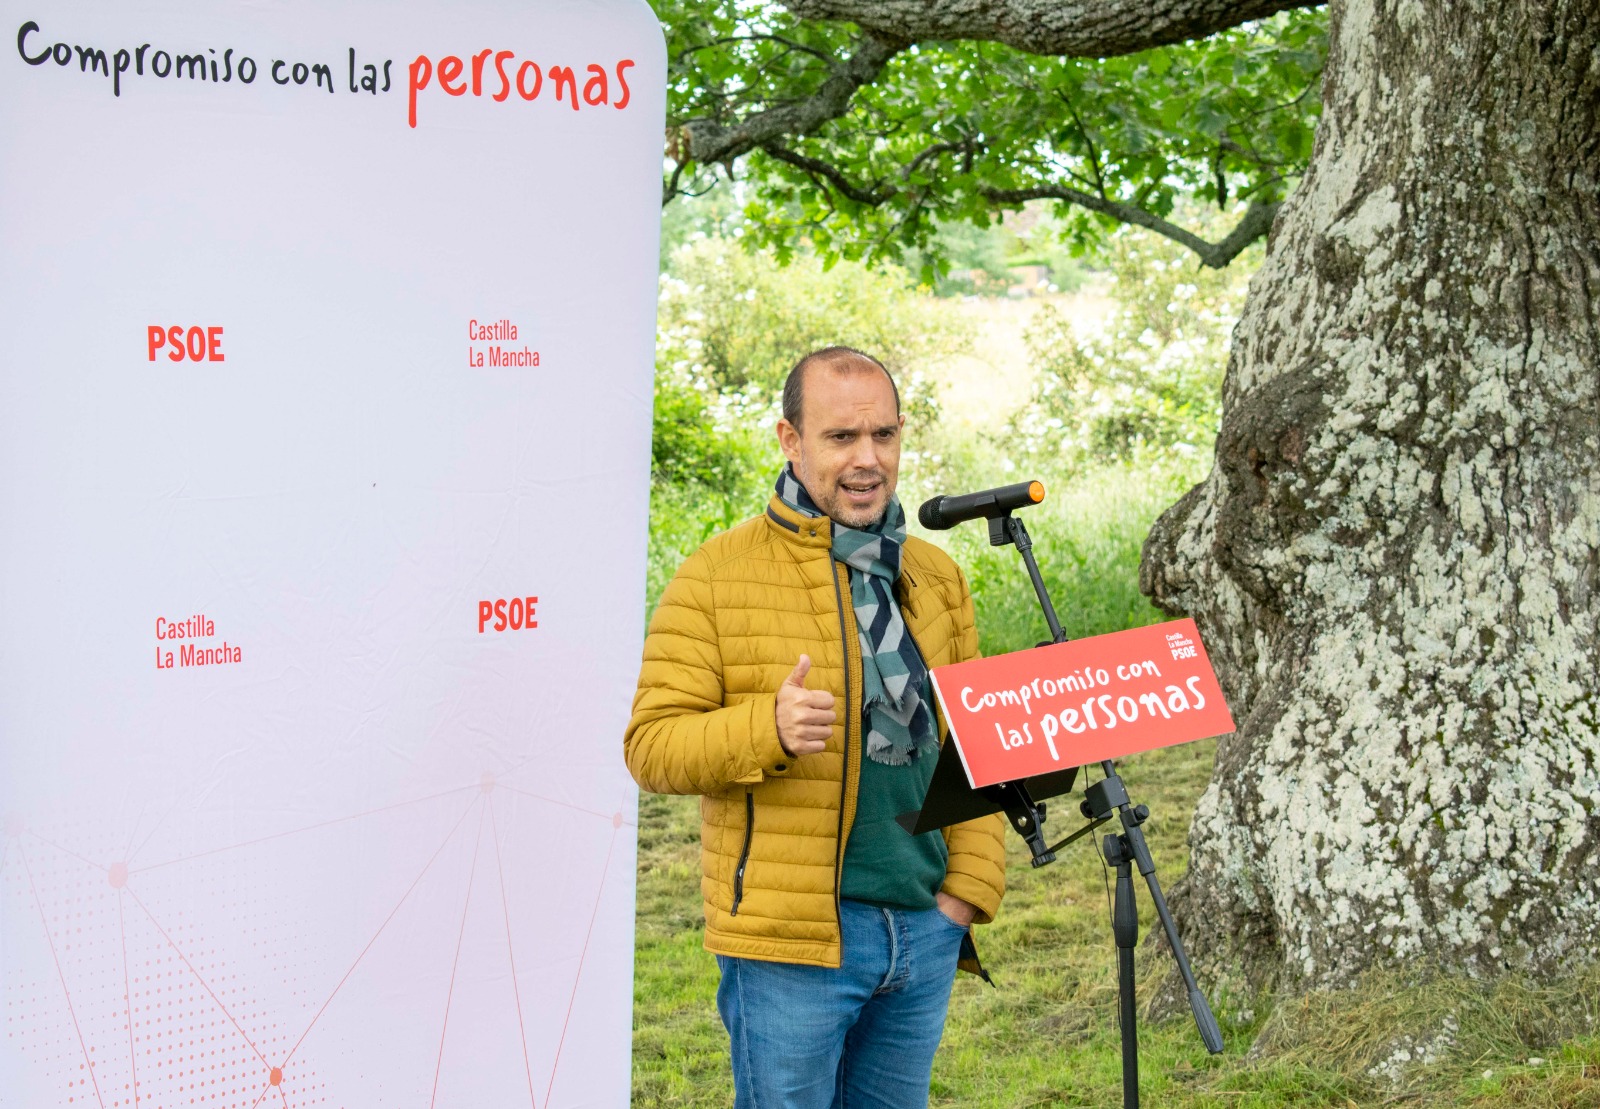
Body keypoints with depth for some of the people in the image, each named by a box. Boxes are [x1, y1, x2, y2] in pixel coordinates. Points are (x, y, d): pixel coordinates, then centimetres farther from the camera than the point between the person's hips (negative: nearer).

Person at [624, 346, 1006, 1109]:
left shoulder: (935, 577, 13)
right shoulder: (719, 575, -4)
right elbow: (651, 745, -8)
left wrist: (971, 888, 5)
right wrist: (768, 728, -25)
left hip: (925, 932, 5)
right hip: (790, 940, -5)